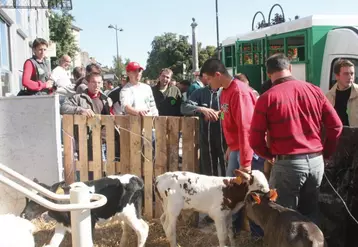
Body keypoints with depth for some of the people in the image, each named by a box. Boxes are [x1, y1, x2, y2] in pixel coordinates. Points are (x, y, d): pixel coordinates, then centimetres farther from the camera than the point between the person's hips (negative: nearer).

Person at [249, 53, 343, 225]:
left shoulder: (267, 98, -9)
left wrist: (271, 156, 11)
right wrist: (325, 153, 18)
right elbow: (336, 126, 6)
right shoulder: (314, 91, 3)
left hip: (287, 164, -4)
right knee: (310, 214, 19)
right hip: (316, 162, 5)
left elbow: (255, 140, -8)